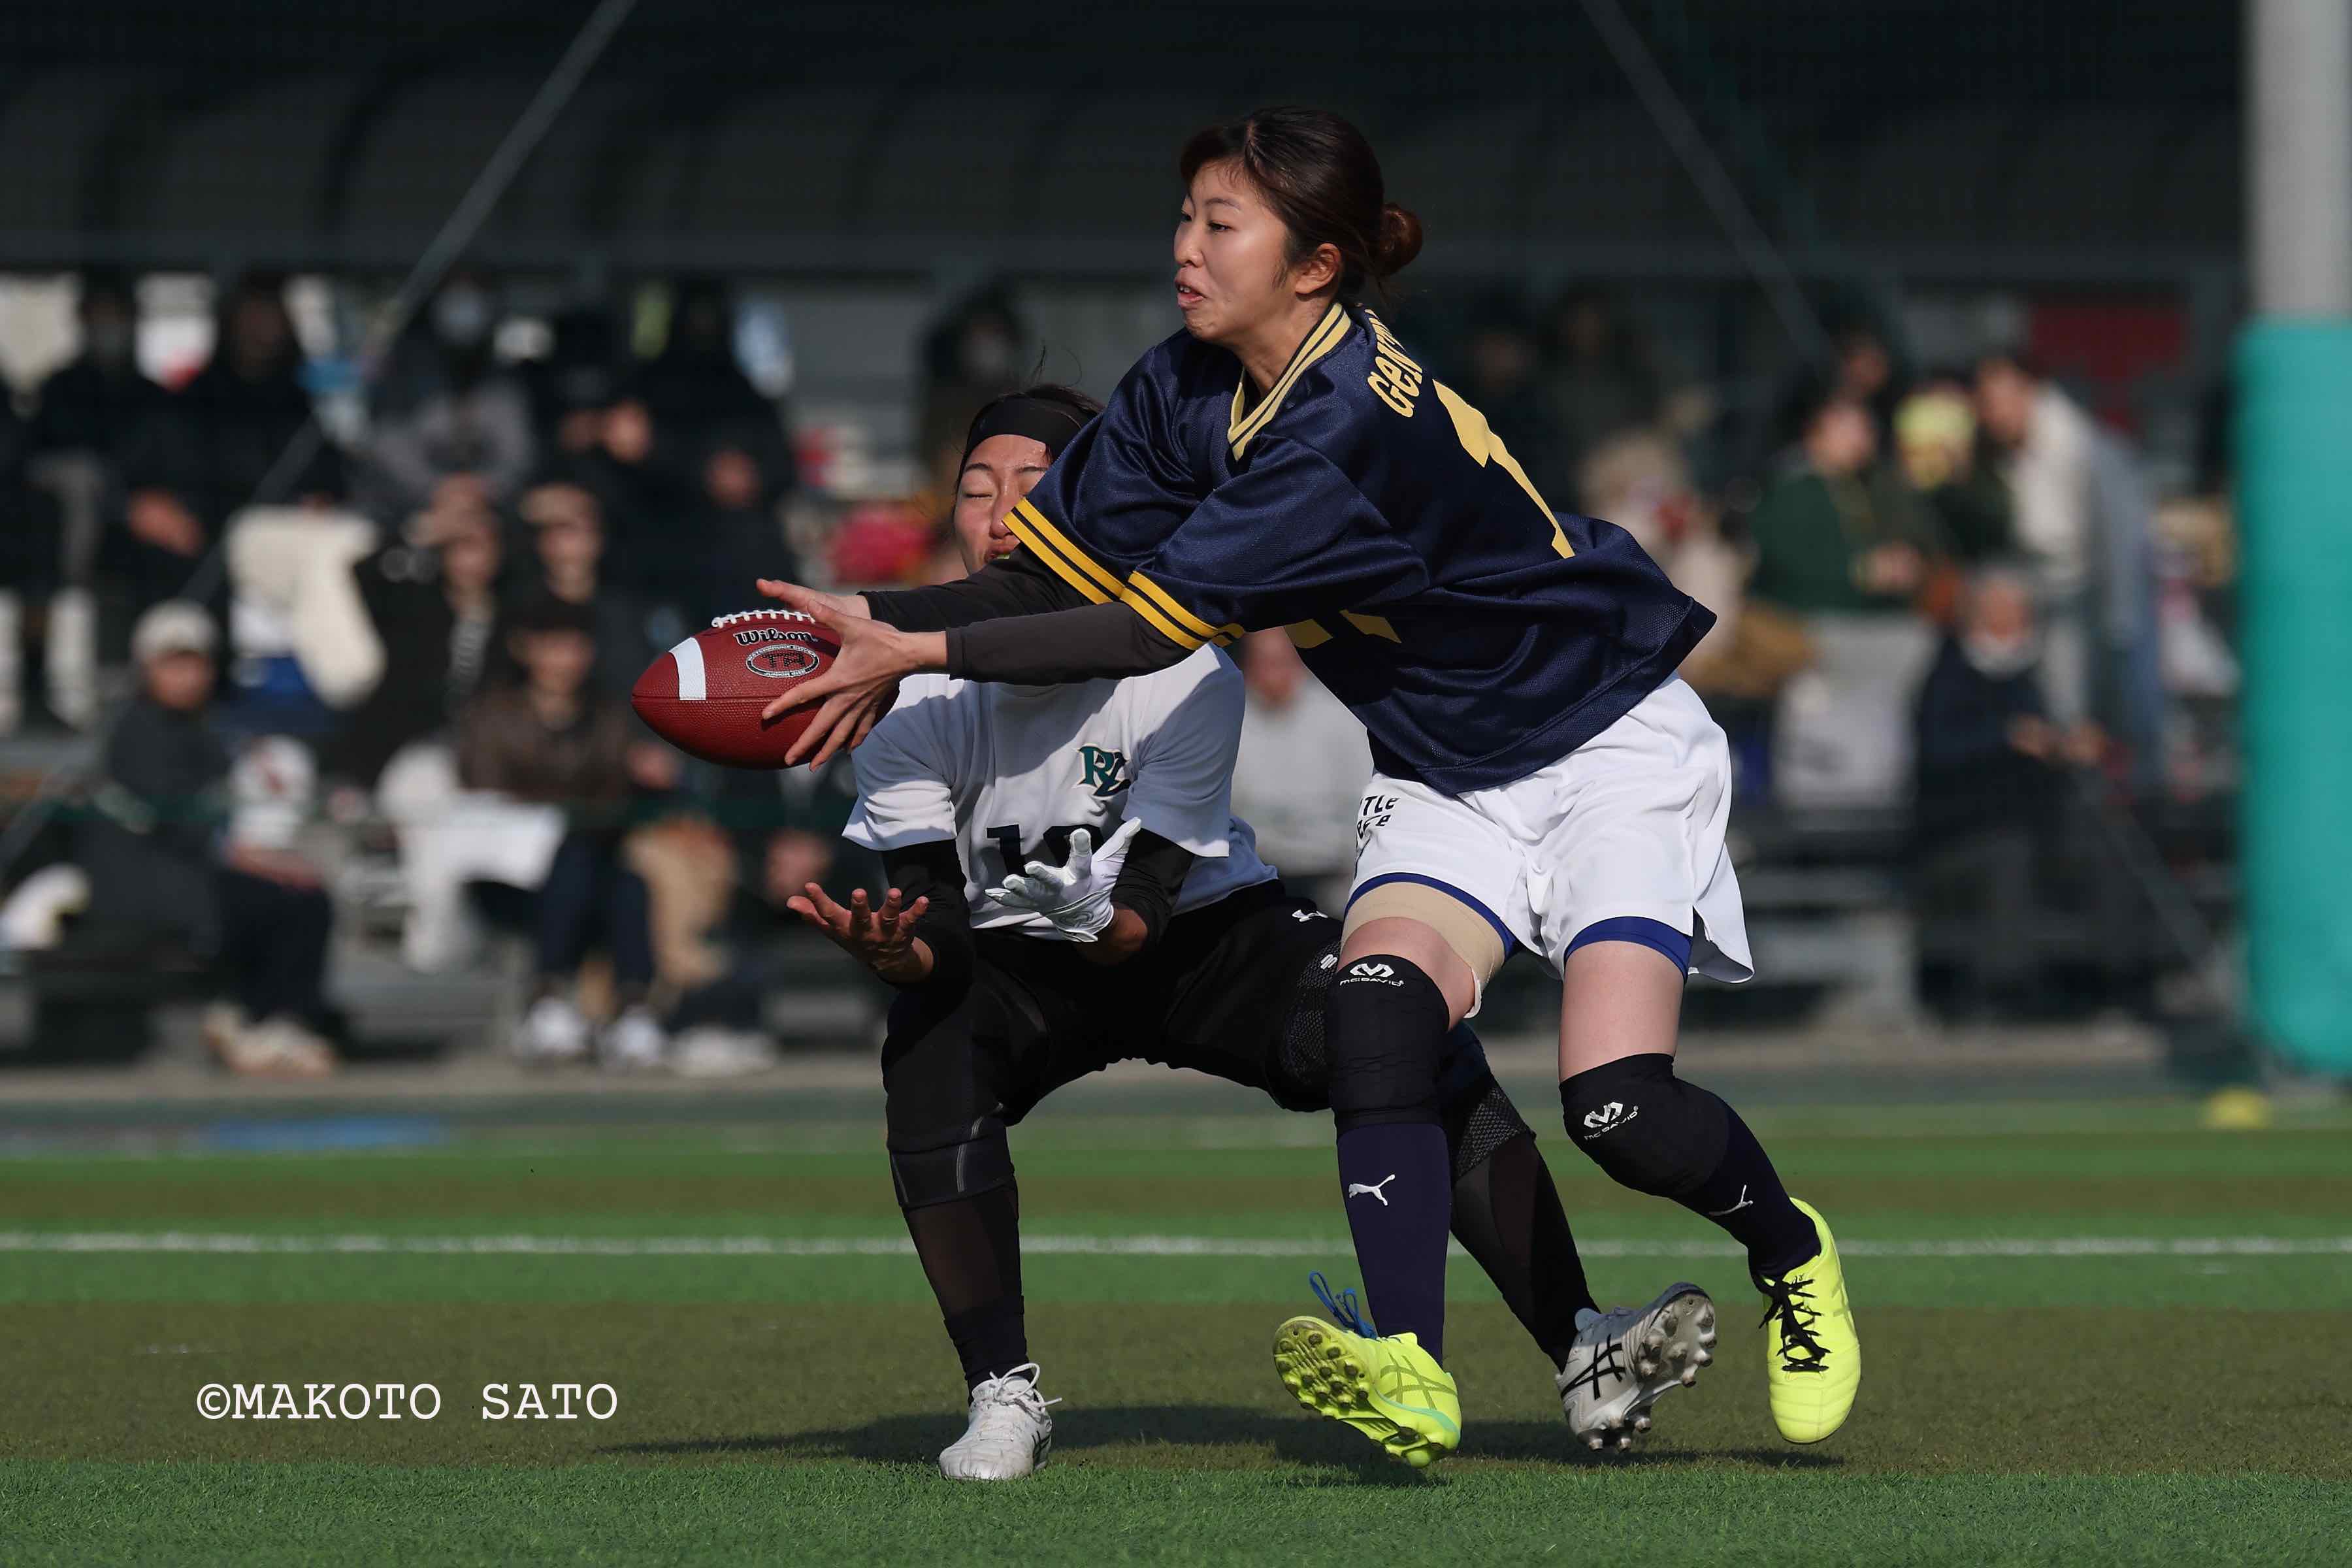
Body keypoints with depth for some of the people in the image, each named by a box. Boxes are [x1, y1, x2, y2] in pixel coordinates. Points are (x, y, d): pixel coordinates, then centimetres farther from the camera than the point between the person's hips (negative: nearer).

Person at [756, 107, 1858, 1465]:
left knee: (1619, 1109, -18)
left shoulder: (1354, 423, -31)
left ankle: (1792, 1253, 14)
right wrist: (879, 622, -16)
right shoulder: (1188, 392, -5)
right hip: (1449, 781, 7)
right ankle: (1409, 1372, -32)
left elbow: (1156, 627, -30)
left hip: (1609, 747, -7)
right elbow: (1059, 566, -1)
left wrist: (922, 651, -28)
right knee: (1379, 1002, -22)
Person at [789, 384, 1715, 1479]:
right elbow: (938, 926, -22)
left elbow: (1147, 906, -25)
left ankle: (1581, 1354, -22)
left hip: (1197, 935, -1)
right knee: (929, 1057, -32)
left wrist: (1094, 921, -48)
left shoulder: (1185, 673, -23)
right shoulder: (918, 693, -19)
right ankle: (1003, 1398, -18)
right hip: (1014, 963, 1)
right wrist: (893, 947, -46)